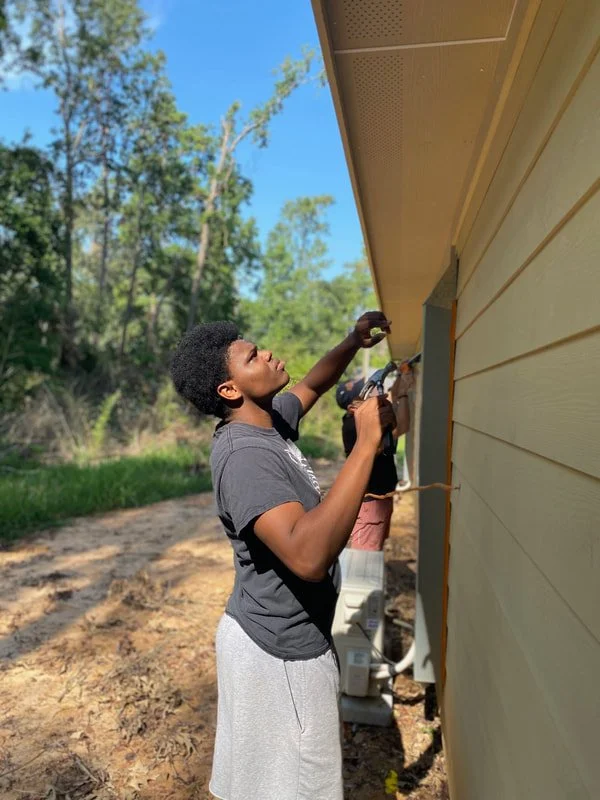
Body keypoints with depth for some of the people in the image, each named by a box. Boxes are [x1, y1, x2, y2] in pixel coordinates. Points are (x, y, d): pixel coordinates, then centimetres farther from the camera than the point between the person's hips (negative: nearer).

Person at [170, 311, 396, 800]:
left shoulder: (272, 420, 0)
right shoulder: (244, 454, -29)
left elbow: (313, 385, 19)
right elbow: (308, 555, -42)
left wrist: (355, 341, 2)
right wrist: (367, 444, -38)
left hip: (280, 636, 8)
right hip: (279, 650, -8)